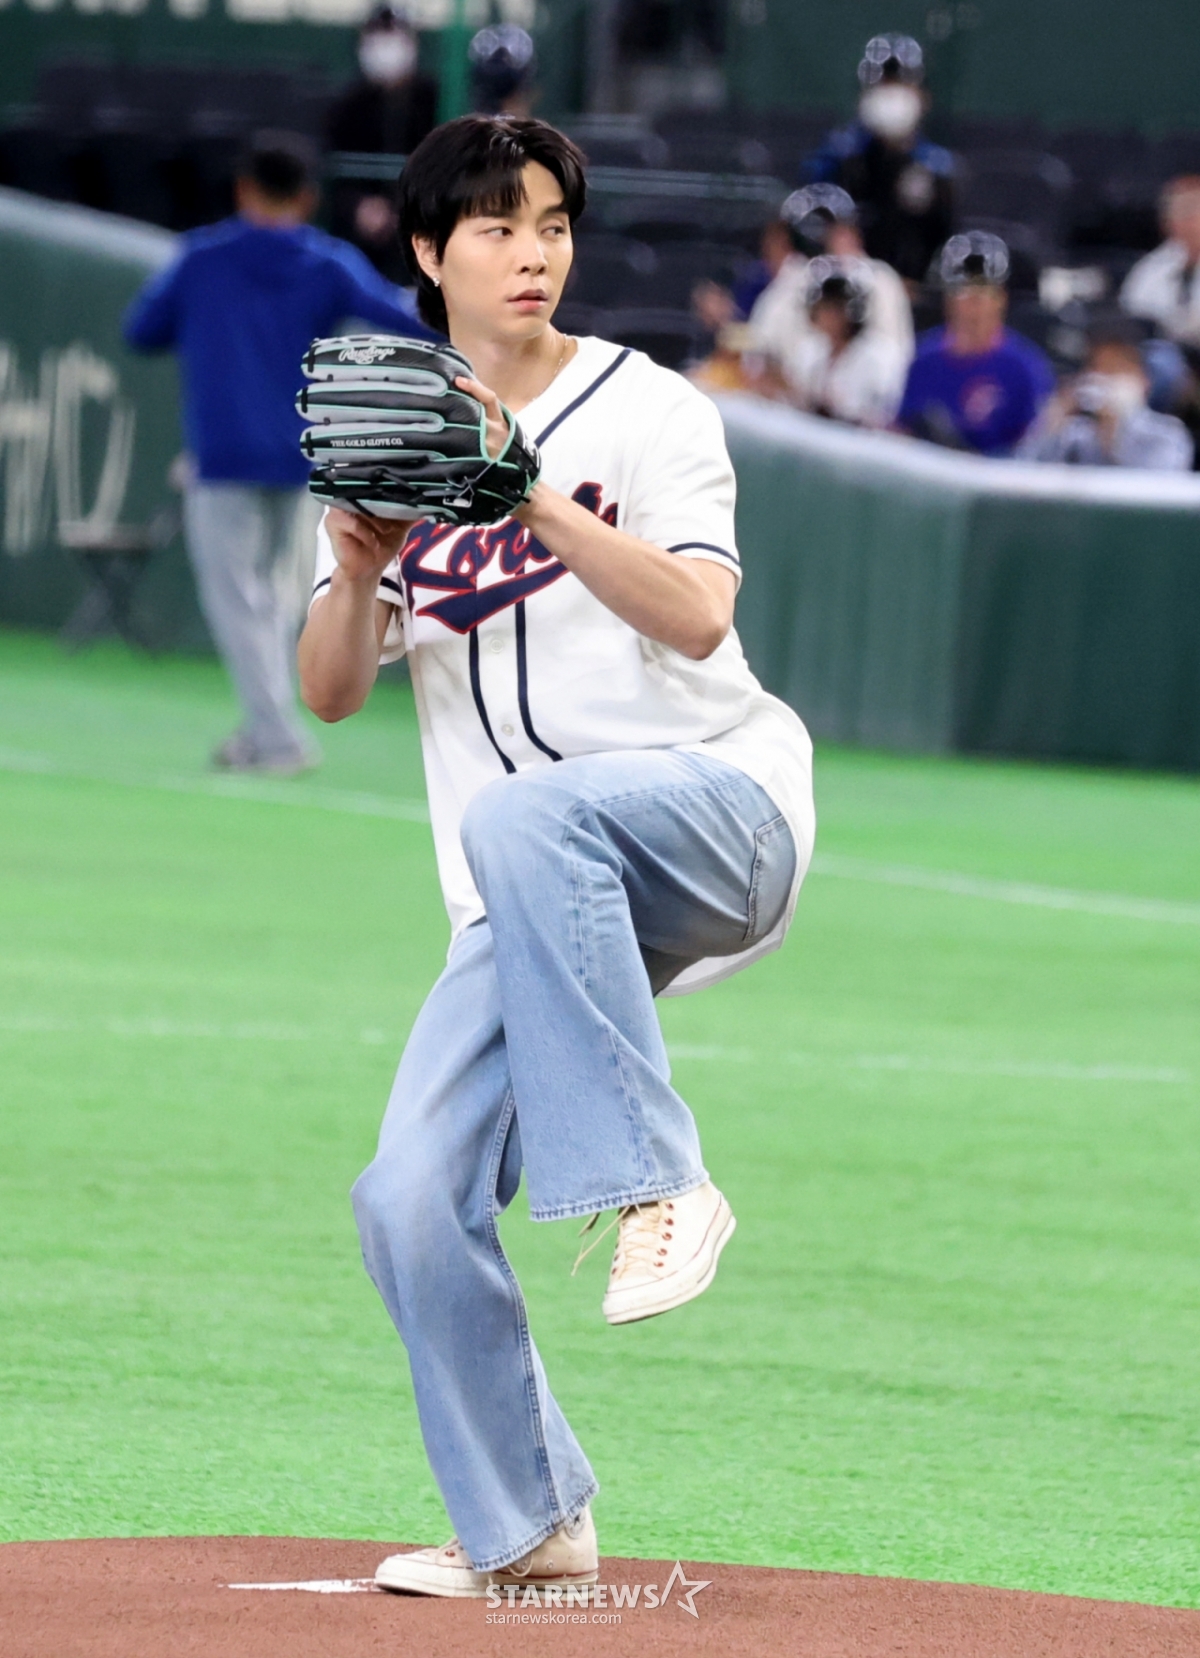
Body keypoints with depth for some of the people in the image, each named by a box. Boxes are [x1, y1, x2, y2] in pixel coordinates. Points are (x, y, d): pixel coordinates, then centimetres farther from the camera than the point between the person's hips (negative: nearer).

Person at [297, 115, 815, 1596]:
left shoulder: (646, 411, -1)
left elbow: (696, 618, -16)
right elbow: (329, 693, 6)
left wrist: (530, 500, -26)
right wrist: (360, 575, -14)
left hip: (718, 814, -5)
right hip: (529, 909, 5)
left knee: (520, 818, -38)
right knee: (412, 1202, -9)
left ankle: (655, 1184, -33)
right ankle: (525, 1526, 10)